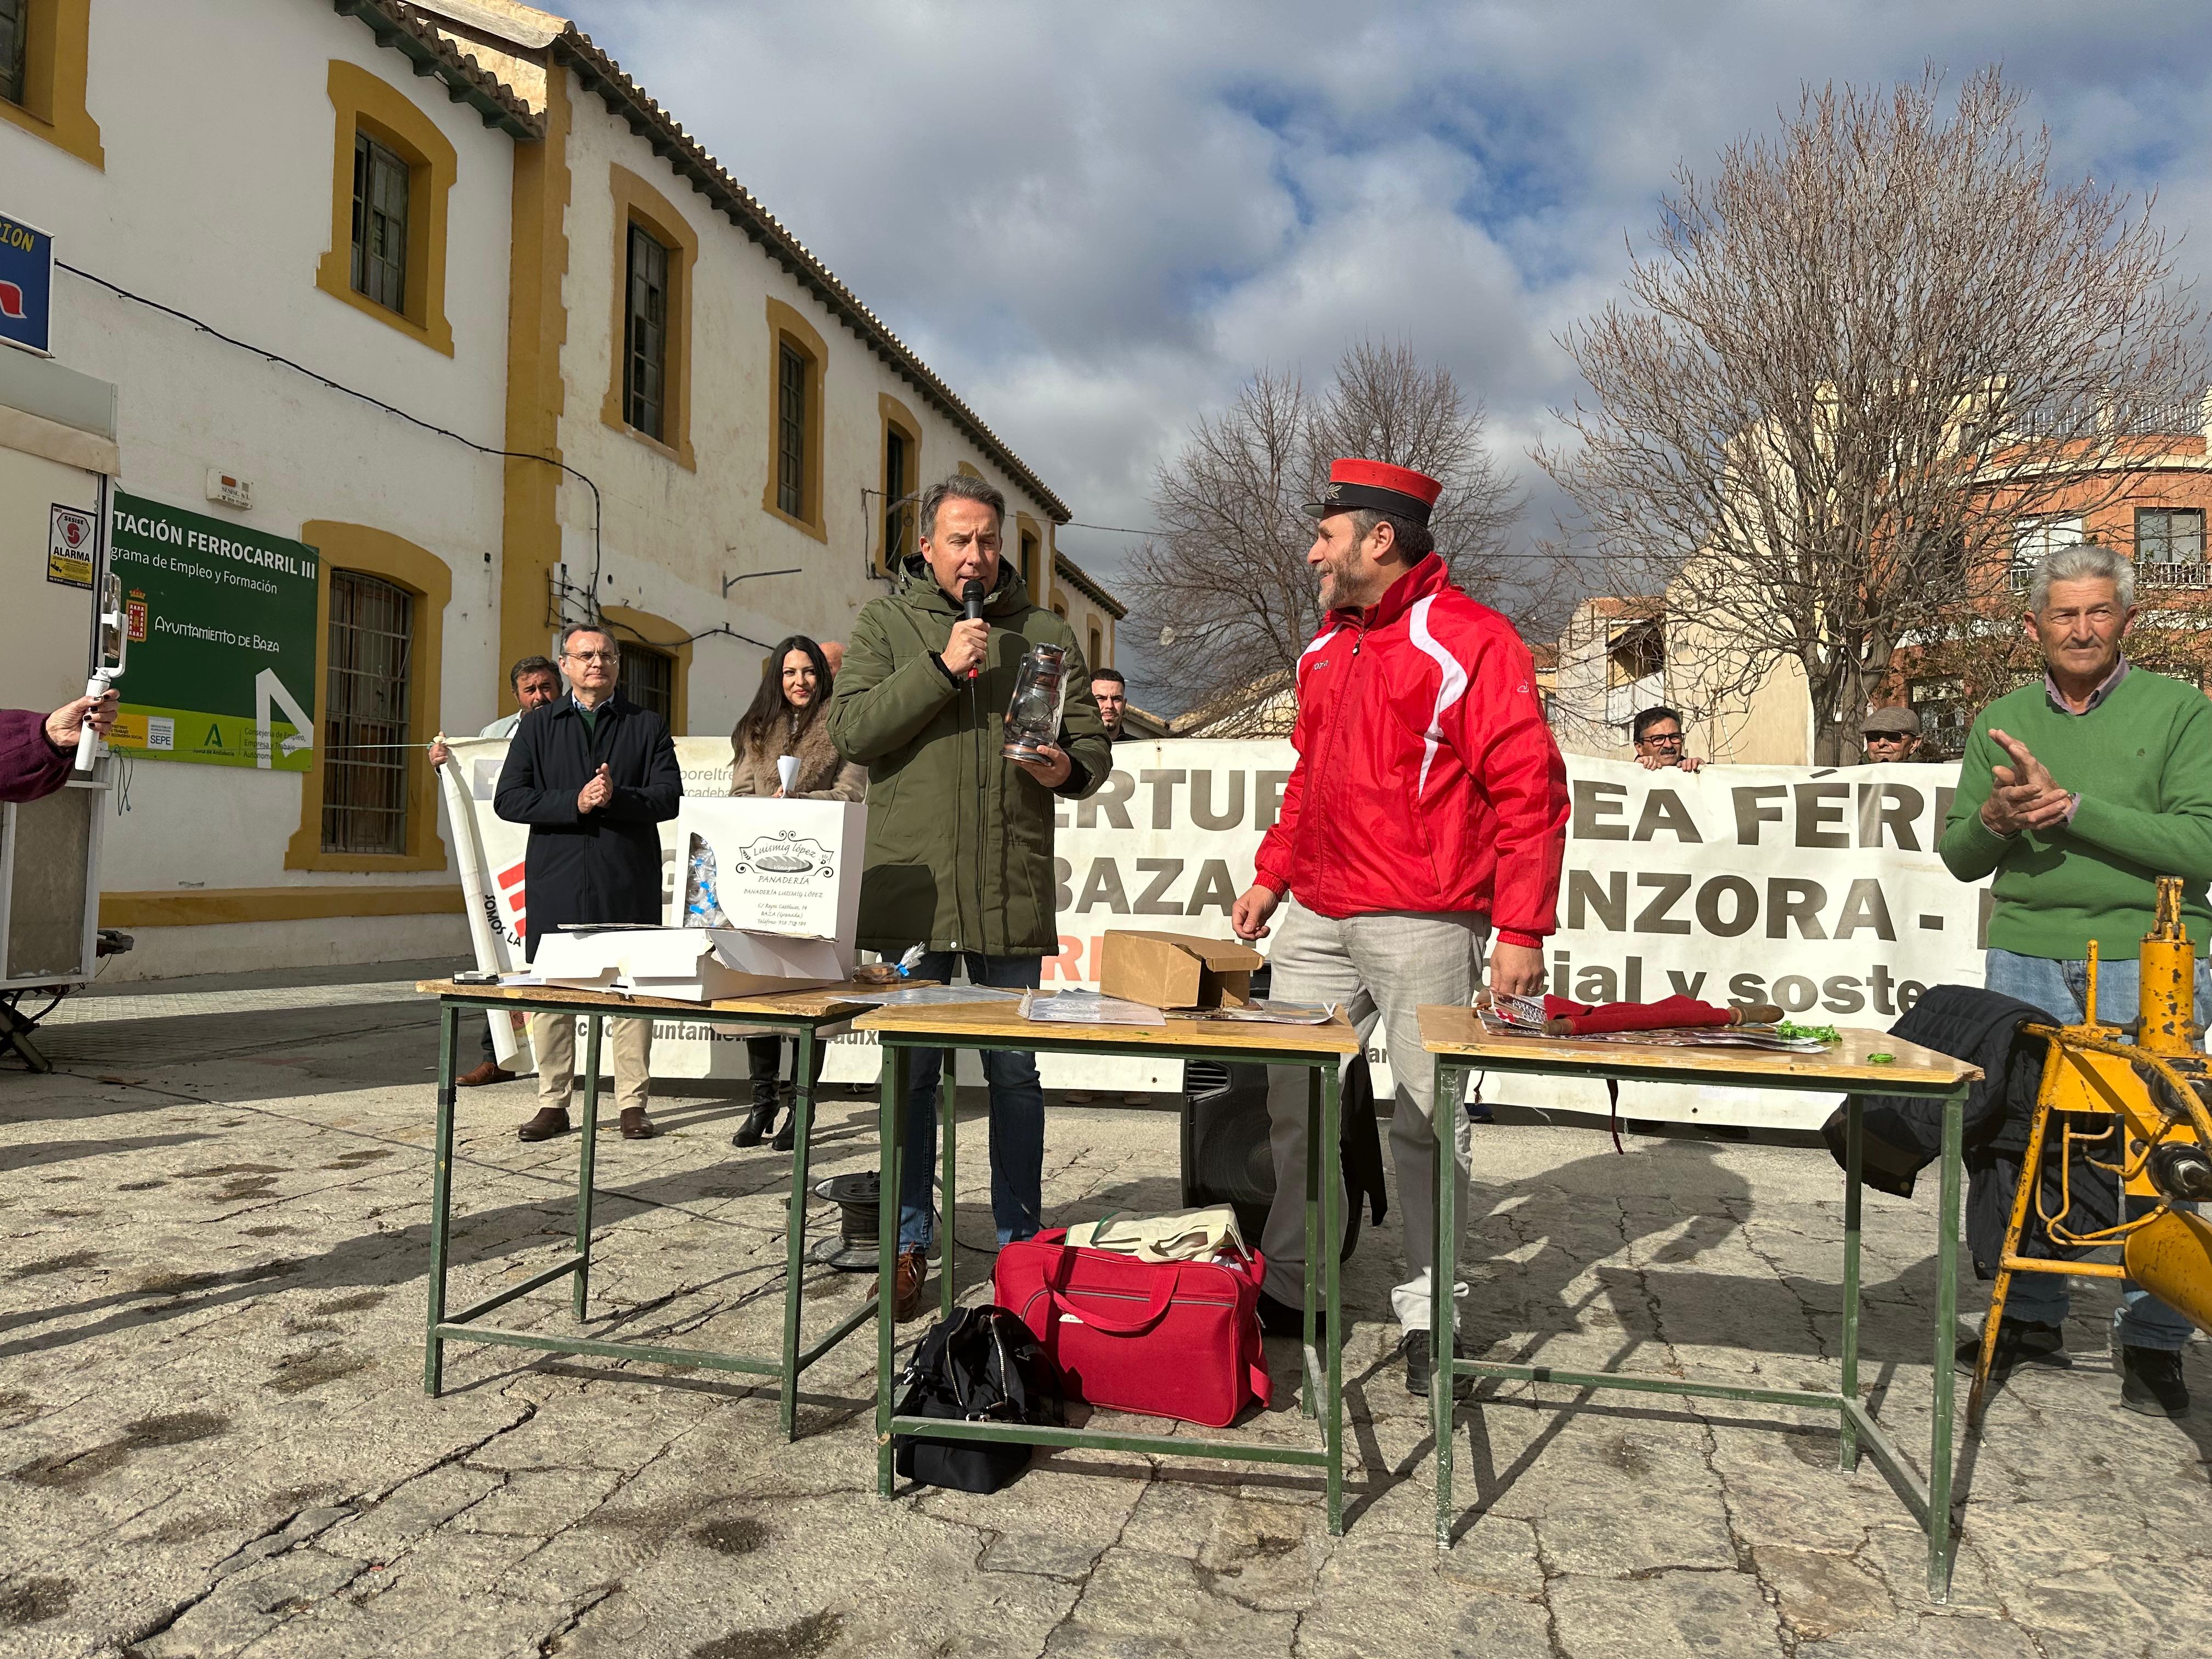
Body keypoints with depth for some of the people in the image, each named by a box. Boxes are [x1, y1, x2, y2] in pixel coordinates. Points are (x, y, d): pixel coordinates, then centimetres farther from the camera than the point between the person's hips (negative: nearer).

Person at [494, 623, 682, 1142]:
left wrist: (616, 797, -17)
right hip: (556, 880, 1)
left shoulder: (648, 726, 10)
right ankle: (553, 1104, 15)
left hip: (628, 882, -1)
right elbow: (508, 799, 2)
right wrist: (575, 803, -11)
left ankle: (632, 1103, 10)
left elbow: (669, 797, 0)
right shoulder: (538, 726, 12)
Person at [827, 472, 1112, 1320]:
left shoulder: (1046, 633, 12)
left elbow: (1092, 742, 13)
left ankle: (1021, 1242, 21)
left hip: (1012, 890, 1)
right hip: (910, 885, -1)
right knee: (911, 1069, 6)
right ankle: (909, 1245, 18)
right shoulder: (884, 624, 8)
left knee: (1016, 1071, 7)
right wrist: (941, 669, -14)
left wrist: (1068, 769, -10)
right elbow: (851, 728, -5)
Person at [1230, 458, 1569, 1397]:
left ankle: (1428, 1308, 16)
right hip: (1315, 921, 7)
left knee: (1428, 1117, 2)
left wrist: (1521, 932, -15)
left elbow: (1530, 793, -11)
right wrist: (1271, 875, 18)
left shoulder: (1471, 642, -7)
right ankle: (1284, 1286, 22)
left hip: (1422, 925, -7)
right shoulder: (1325, 648, 17)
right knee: (1291, 1097, 9)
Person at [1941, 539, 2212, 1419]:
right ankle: (2031, 1318, 22)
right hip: (2026, 960, 3)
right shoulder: (2002, 722, 10)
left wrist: (2068, 804, -18)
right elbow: (1959, 858, 13)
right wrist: (1992, 818, -9)